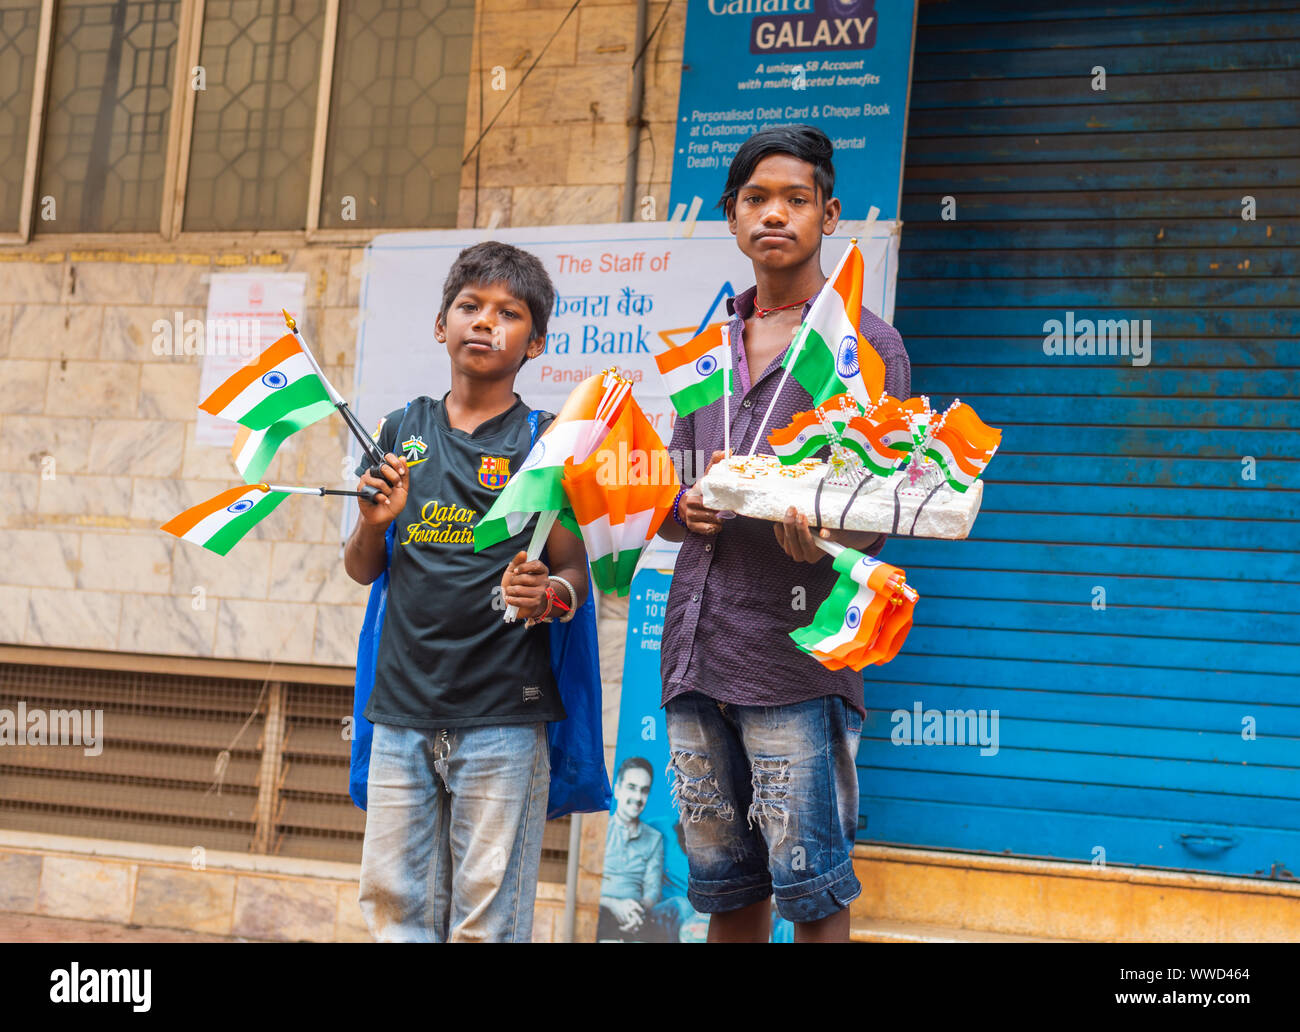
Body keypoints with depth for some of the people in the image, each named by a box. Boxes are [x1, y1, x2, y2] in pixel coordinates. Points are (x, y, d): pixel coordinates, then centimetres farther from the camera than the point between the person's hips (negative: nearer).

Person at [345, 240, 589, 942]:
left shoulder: (545, 441, 1)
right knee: (392, 901, 7)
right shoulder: (401, 430, 10)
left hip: (502, 713, -3)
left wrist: (547, 595, -22)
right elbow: (361, 570, 15)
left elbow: (574, 572, 0)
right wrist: (374, 524, -6)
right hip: (400, 706, 4)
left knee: (488, 917, -1)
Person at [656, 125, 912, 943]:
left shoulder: (864, 341, 1)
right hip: (695, 653, 6)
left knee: (811, 889, -5)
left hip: (796, 656, -5)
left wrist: (823, 537, -27)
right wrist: (687, 512, -2)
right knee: (724, 888, 12)